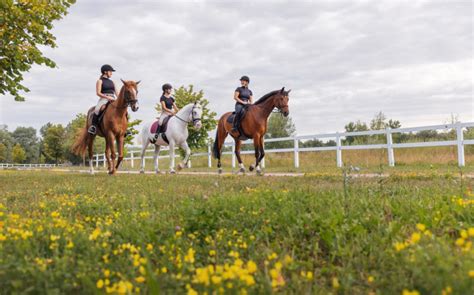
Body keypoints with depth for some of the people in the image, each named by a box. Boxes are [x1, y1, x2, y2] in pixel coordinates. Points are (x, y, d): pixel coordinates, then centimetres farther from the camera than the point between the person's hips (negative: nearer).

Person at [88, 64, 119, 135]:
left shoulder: (112, 82, 22)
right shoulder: (100, 81, 5)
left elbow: (116, 93, 17)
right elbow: (98, 93, -6)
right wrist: (107, 97, -19)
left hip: (113, 100, 5)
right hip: (103, 99, -5)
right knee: (97, 109, -34)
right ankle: (93, 126, -25)